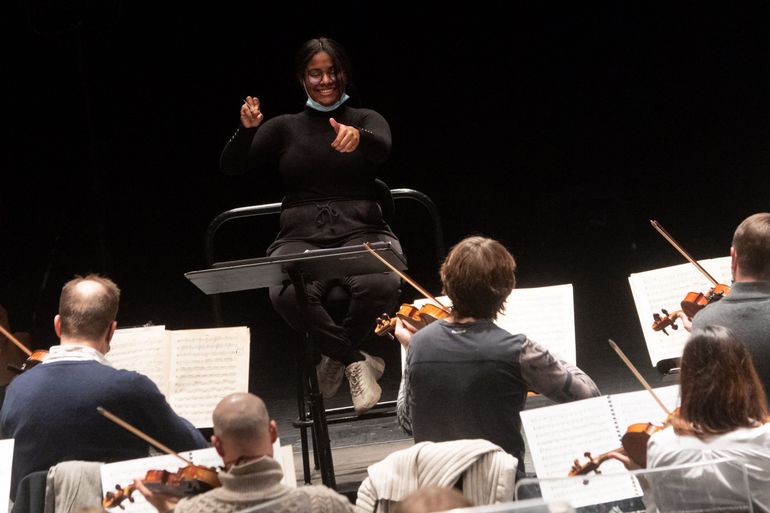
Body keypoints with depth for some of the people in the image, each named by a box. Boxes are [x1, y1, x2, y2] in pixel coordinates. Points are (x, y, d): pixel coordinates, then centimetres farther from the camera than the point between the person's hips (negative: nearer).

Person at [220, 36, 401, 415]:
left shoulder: (365, 120, 14)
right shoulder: (284, 128, 18)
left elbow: (383, 148, -11)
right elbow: (231, 167, 6)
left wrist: (358, 138, -36)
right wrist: (247, 130, -15)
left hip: (361, 231, 0)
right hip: (302, 236, 0)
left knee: (381, 285, -36)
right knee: (287, 294, -36)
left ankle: (336, 358, -8)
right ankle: (356, 359, -14)